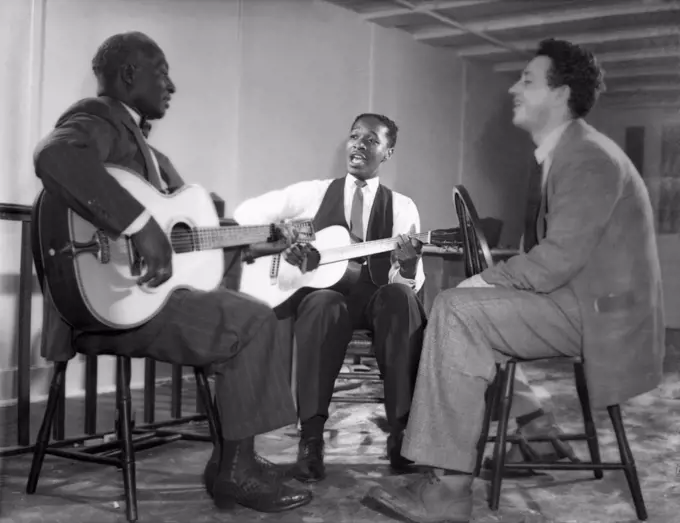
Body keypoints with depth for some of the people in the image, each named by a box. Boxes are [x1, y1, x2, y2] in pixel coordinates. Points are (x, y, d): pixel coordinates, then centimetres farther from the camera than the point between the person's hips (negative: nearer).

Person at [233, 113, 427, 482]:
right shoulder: (314, 193, 9)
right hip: (319, 296, -1)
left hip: (373, 300, 1)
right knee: (325, 304, -37)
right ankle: (311, 438, -34)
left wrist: (407, 261, -23)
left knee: (399, 297, -34)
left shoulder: (402, 207, 9)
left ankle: (401, 430, -30)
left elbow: (411, 283, 1)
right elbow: (245, 213, 7)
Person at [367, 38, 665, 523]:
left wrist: (485, 281, -14)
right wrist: (492, 276, 1)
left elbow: (559, 258, -23)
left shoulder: (588, 158, -16)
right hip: (578, 296, 10)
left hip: (600, 313, -10)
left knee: (458, 311, -22)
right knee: (456, 306, 4)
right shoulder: (565, 152, 16)